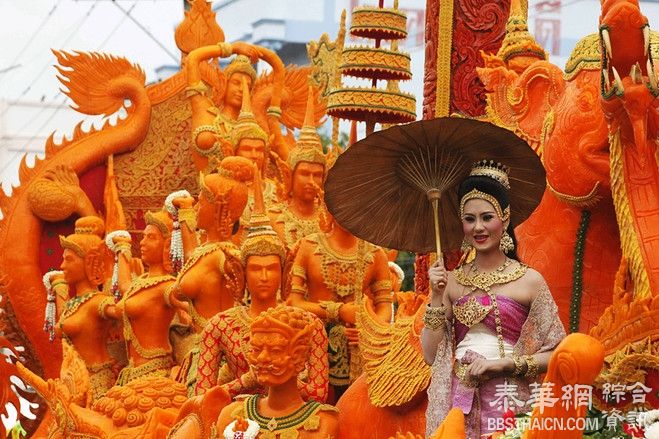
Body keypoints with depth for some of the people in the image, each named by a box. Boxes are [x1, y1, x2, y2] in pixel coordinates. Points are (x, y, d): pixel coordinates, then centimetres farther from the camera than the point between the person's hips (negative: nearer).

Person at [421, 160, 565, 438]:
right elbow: (431, 355, 4)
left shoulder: (529, 280, -2)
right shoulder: (452, 280, 7)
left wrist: (503, 363, -13)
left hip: (505, 400, -3)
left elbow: (556, 354, -3)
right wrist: (437, 297, -3)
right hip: (456, 402, 3)